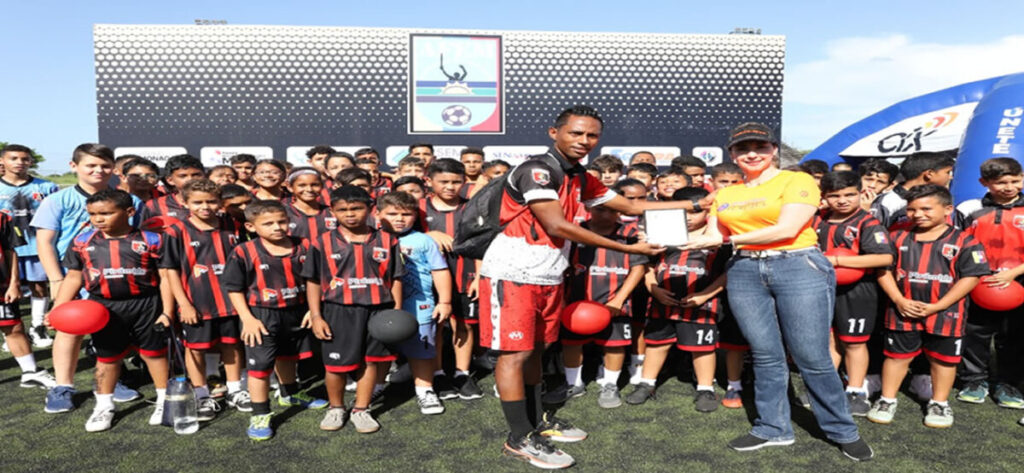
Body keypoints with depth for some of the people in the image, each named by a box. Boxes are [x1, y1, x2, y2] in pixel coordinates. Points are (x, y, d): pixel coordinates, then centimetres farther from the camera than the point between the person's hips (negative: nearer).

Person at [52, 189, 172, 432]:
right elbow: (73, 277, 9)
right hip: (104, 307, 3)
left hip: (146, 304, -2)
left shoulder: (150, 240, -8)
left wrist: (167, 311, -9)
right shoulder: (82, 242, 1)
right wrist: (57, 309, -1)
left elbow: (165, 277, -6)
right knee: (107, 357, 15)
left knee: (154, 352, 10)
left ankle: (164, 400, 26)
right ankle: (104, 405, 33)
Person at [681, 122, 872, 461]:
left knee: (812, 358, -1)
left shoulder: (797, 181, -1)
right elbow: (713, 237, 10)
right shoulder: (725, 194, 14)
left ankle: (843, 431, 16)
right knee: (765, 355, 7)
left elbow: (787, 228, -13)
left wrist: (729, 239, -14)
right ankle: (773, 428, 20)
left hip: (800, 268, -4)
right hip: (744, 272, 4)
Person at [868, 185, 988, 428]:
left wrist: (937, 306, -14)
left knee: (943, 359, 13)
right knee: (897, 355, 10)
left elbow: (970, 276, -9)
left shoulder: (964, 241, -5)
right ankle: (887, 400, 22)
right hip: (903, 312, 2)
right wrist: (899, 300, -10)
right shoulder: (899, 238, 2)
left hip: (945, 314, -1)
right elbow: (884, 268, 2)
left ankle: (939, 404, 30)